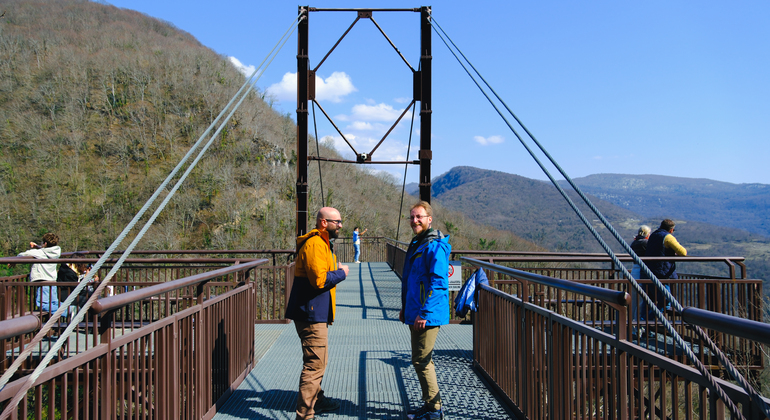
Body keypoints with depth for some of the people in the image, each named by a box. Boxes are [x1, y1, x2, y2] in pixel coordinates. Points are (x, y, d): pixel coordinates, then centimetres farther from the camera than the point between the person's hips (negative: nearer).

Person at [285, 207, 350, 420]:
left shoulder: (322, 243, 18)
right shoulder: (314, 244, -19)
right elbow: (320, 279, -26)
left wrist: (336, 270, 8)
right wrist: (341, 273, -12)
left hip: (316, 313, 11)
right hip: (312, 314, -11)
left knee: (319, 361, 24)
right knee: (315, 364, -9)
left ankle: (316, 400, 40)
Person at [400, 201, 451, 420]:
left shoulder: (435, 246, -16)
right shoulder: (416, 244, 15)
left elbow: (439, 283, -22)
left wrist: (424, 312, -23)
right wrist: (405, 307, 21)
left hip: (428, 316, -10)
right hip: (416, 314, 10)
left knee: (421, 361, -4)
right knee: (422, 360, 16)